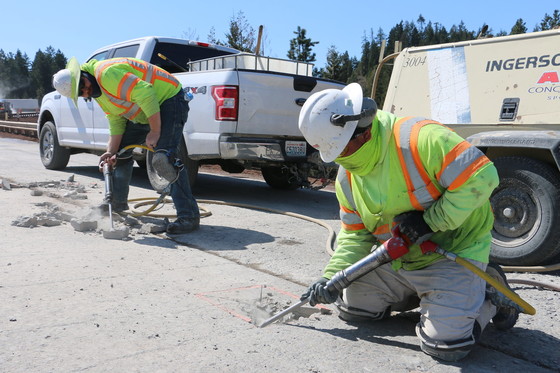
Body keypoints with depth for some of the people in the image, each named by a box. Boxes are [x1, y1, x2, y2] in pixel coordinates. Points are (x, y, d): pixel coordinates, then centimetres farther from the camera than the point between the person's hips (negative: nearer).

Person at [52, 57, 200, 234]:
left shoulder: (108, 73, -25)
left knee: (164, 158, -25)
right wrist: (111, 152, -2)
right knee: (121, 152, 15)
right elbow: (116, 120, 8)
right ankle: (117, 205, 29)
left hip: (169, 100, -11)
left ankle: (188, 217, -22)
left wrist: (155, 132, -26)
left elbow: (145, 94, -31)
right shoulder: (97, 91, 7)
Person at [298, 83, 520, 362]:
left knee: (445, 344, -17)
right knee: (350, 307, 8)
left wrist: (431, 220, -28)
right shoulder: (347, 177, -2)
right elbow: (355, 234, 4)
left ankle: (490, 294, 12)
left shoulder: (419, 138, -27)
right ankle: (417, 294, 26)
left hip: (452, 250, -7)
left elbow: (481, 176, -28)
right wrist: (333, 277, -7)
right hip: (396, 260, 7)